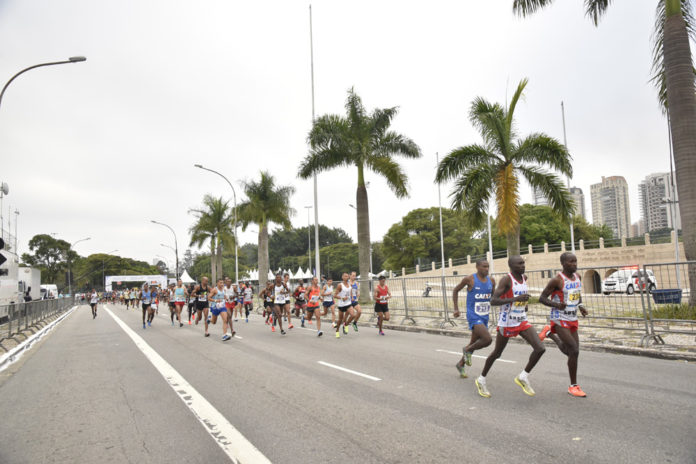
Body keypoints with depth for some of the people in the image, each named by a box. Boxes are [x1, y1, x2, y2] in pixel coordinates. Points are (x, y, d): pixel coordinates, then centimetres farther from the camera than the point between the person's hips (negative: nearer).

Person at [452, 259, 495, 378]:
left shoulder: (491, 280, 3)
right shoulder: (469, 279, -12)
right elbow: (455, 290, 2)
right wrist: (456, 309, -2)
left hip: (485, 317, 6)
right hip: (473, 316, -6)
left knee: (474, 343, 17)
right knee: (488, 339, -23)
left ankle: (460, 364, 39)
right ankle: (467, 350, 6)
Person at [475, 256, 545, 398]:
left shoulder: (524, 278, 5)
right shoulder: (506, 279, -17)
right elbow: (493, 301, -26)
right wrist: (515, 299, -33)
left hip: (522, 321, 6)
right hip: (506, 323, -6)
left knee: (540, 348, -10)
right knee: (497, 353, 9)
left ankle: (523, 377, 9)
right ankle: (481, 380, 30)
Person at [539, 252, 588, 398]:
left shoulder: (577, 277, 5)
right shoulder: (557, 280, -16)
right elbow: (542, 298, -13)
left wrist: (580, 306, 6)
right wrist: (557, 305, -29)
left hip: (573, 320, 7)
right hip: (560, 320, -7)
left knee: (570, 352, 10)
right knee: (574, 351, -12)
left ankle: (550, 333, 33)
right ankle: (573, 386, 2)